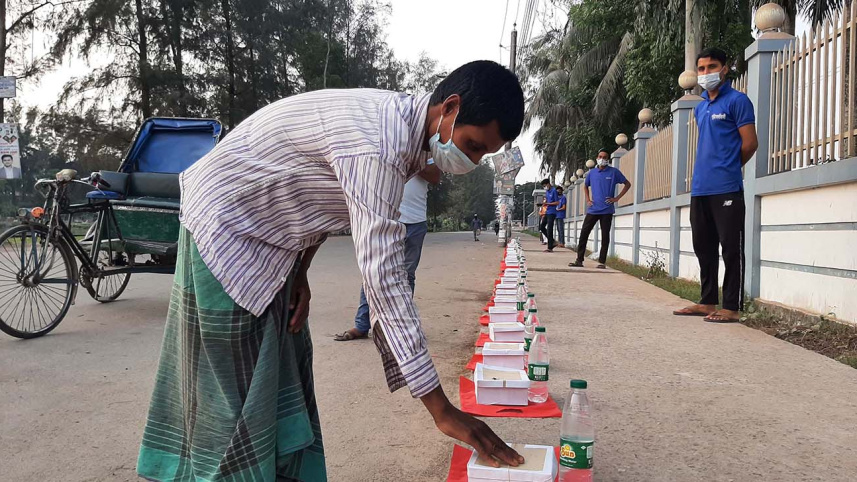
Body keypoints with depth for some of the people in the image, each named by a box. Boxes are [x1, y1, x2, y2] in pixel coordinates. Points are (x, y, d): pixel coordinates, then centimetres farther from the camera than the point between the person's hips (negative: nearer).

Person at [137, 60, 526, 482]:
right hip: (223, 231, -9)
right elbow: (383, 277, -37)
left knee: (286, 383, 13)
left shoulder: (400, 120, -1)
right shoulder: (377, 144, -32)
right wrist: (442, 411, -34)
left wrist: (300, 273, 0)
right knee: (239, 400, -2)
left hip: (267, 242, 9)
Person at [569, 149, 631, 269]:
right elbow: (585, 186, 25)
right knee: (584, 232, -2)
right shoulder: (591, 173, 9)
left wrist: (617, 198, -3)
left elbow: (627, 184, 5)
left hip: (607, 210, -3)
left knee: (605, 235, 2)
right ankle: (579, 260, 2)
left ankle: (602, 262, 8)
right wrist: (588, 200, 11)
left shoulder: (614, 172, 0)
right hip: (593, 209, 3)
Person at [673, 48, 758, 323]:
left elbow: (750, 143, -6)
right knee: (704, 248, 12)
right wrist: (708, 167, 12)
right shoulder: (700, 107, 19)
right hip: (700, 188, 8)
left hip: (726, 189, -8)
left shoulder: (737, 101, -3)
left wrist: (728, 167, 6)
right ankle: (707, 302, 20)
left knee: (731, 249, -4)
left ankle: (732, 307, 1)